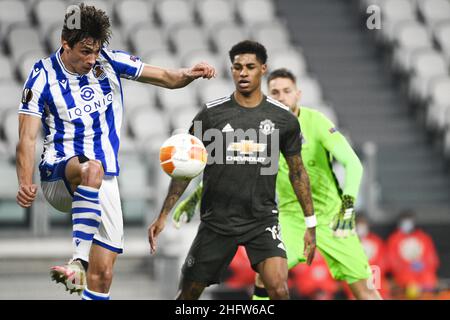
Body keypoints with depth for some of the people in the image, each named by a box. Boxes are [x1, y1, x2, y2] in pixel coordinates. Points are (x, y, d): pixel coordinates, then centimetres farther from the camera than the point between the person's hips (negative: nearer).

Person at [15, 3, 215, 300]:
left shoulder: (110, 62, 1)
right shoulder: (43, 77, -8)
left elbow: (166, 78, 6)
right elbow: (28, 138, -15)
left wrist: (189, 74, -18)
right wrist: (25, 184, -31)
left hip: (105, 184, 4)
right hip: (59, 175, -4)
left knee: (103, 274, -3)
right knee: (91, 169, -40)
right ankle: (78, 261, -47)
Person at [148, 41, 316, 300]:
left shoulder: (283, 119, 0)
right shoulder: (211, 114, -2)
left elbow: (297, 172, 10)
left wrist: (311, 224, 8)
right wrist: (164, 216, -2)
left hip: (262, 219, 0)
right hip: (217, 220, 1)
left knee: (279, 288, -21)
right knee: (189, 293, 7)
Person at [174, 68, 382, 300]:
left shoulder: (314, 122, -15)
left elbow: (353, 163, -22)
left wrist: (348, 205, -36)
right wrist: (195, 197, -5)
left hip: (330, 215, -2)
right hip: (292, 215, 2)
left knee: (363, 287, -7)